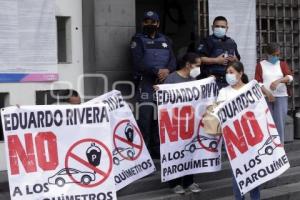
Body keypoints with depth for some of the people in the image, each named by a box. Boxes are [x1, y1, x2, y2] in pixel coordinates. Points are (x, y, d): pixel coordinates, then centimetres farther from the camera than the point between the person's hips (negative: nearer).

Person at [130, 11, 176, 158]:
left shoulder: (165, 40, 18)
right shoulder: (138, 40, 3)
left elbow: (173, 60, 10)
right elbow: (138, 63, -10)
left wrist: (167, 70, -12)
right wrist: (157, 71, -19)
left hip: (164, 83, 5)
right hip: (146, 83, -5)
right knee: (145, 117, -11)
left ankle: (157, 149, 14)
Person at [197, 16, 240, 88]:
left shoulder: (231, 42, 17)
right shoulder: (208, 41, -2)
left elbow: (237, 59, 25)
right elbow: (199, 58, -12)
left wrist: (234, 59, 0)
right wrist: (216, 60, -15)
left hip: (228, 79, 6)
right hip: (212, 79, -6)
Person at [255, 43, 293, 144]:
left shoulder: (282, 64, 10)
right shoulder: (260, 65, 6)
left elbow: (290, 77, -5)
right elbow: (258, 82, -2)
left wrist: (278, 81, -24)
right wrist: (267, 93, -15)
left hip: (281, 96, 1)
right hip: (265, 97, -1)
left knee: (280, 122, -3)